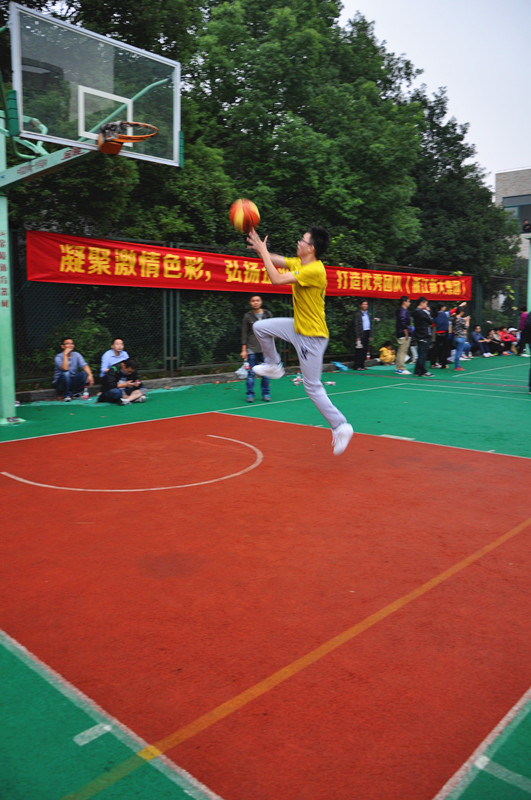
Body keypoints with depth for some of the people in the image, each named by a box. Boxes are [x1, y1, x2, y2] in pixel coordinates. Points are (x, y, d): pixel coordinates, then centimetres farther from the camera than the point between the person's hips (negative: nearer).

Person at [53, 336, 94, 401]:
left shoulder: (76, 355, -1)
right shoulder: (58, 357, -12)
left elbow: (84, 365, -16)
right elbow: (65, 368, -30)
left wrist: (90, 375, -33)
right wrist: (65, 355, -28)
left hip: (72, 381, 4)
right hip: (60, 383, -4)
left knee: (84, 373, -21)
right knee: (65, 373, -35)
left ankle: (76, 393, 0)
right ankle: (66, 395, -13)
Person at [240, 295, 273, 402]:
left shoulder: (268, 314, 7)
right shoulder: (247, 316, 2)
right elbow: (244, 334, 3)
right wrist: (244, 350, -2)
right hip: (252, 349, -1)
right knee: (251, 372, -2)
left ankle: (266, 394, 15)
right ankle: (250, 394, 8)